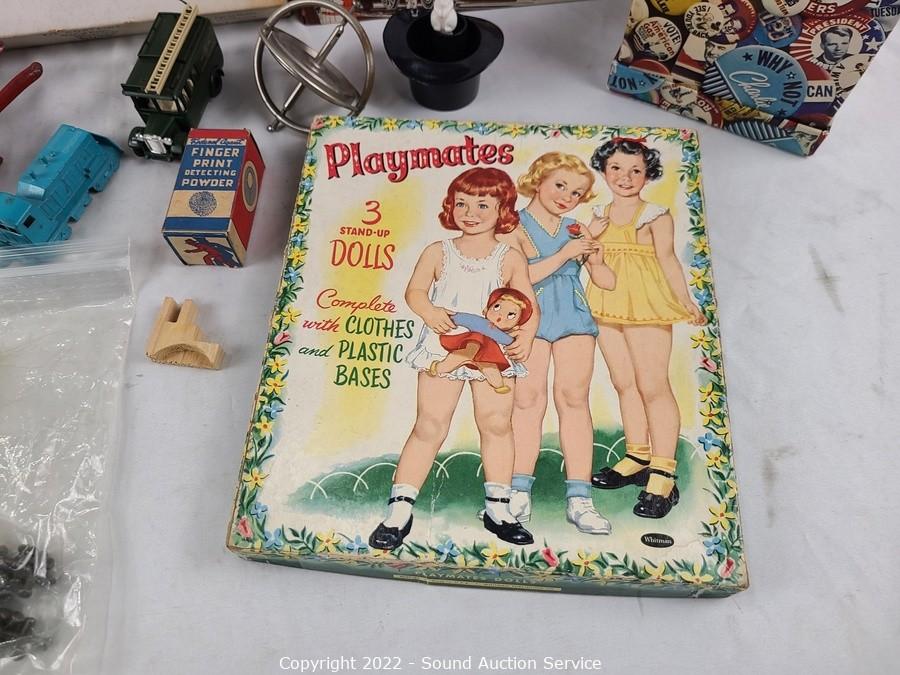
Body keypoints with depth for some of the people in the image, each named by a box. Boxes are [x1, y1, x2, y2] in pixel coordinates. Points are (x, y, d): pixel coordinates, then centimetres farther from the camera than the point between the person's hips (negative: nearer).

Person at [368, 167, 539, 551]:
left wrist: (525, 336, -14)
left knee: (497, 424, 3)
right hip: (442, 348, -1)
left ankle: (497, 509, 18)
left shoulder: (511, 259, 7)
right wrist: (429, 312, -20)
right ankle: (400, 509, 5)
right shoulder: (438, 252, 7)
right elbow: (415, 290, 2)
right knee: (429, 427, -3)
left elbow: (529, 305, 5)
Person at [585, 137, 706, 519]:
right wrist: (590, 236, -2)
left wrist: (685, 301, -14)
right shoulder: (599, 216, 15)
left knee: (652, 385, -8)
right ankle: (637, 458, 21)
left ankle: (662, 475, -5)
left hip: (646, 304, -6)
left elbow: (667, 258, -5)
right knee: (623, 384, 9)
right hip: (607, 305, 6)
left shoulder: (656, 215, 1)